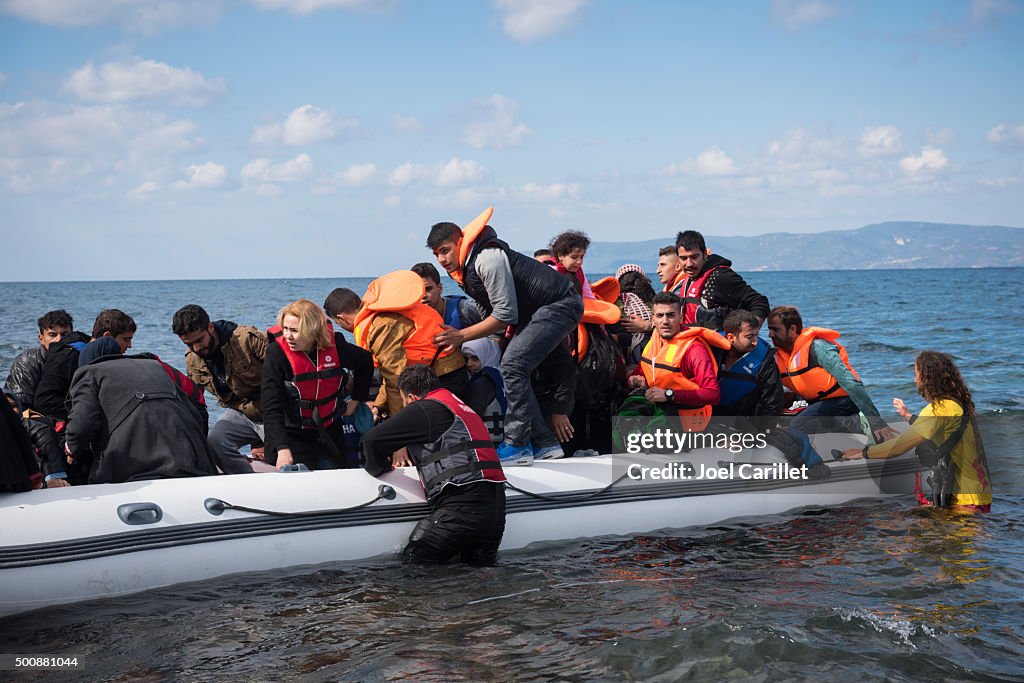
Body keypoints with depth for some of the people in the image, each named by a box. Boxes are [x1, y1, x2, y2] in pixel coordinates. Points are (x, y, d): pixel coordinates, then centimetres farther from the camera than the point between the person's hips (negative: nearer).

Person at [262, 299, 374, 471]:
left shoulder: (335, 345, -10)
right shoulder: (277, 353, -18)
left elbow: (365, 362, 14)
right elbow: (272, 407, -22)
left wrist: (356, 400, 14)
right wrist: (282, 448, -32)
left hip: (330, 436, 3)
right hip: (292, 436, -3)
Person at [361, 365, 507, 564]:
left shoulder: (424, 409, -2)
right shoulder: (461, 407, 26)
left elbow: (372, 440, -2)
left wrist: (380, 467, 17)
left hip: (462, 506, -9)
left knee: (411, 565, -7)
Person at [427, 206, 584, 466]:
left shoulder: (487, 258, -21)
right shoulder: (466, 268, 11)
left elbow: (506, 314, -21)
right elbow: (487, 310, 15)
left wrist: (461, 336, -16)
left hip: (560, 305, -11)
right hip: (536, 312, 11)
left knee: (513, 364, -20)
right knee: (516, 371, 6)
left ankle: (517, 445, -19)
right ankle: (545, 443, 10)